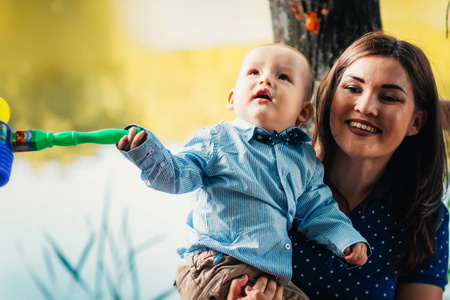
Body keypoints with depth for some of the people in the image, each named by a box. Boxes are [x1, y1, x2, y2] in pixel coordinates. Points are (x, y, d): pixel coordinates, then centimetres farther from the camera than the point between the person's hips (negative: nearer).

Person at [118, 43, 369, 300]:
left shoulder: (305, 159, 16)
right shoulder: (217, 140, 6)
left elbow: (317, 211, 22)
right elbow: (177, 174, -1)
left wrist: (348, 240, 10)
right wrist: (148, 152, -18)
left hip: (272, 273, 5)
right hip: (215, 264, -4)